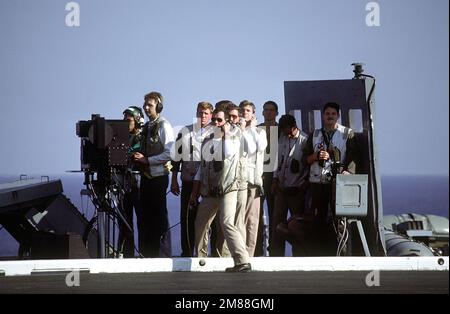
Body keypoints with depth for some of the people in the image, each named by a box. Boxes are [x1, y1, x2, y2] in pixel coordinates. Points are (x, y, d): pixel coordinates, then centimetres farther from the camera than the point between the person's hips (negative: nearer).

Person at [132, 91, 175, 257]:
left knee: (159, 216, -2)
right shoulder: (146, 127, 13)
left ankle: (160, 252, 3)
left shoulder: (164, 126, -10)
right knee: (146, 215, 11)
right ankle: (147, 252, 19)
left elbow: (170, 153, -18)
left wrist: (147, 160, -17)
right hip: (146, 176, 8)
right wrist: (138, 158, 2)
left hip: (158, 176, -8)